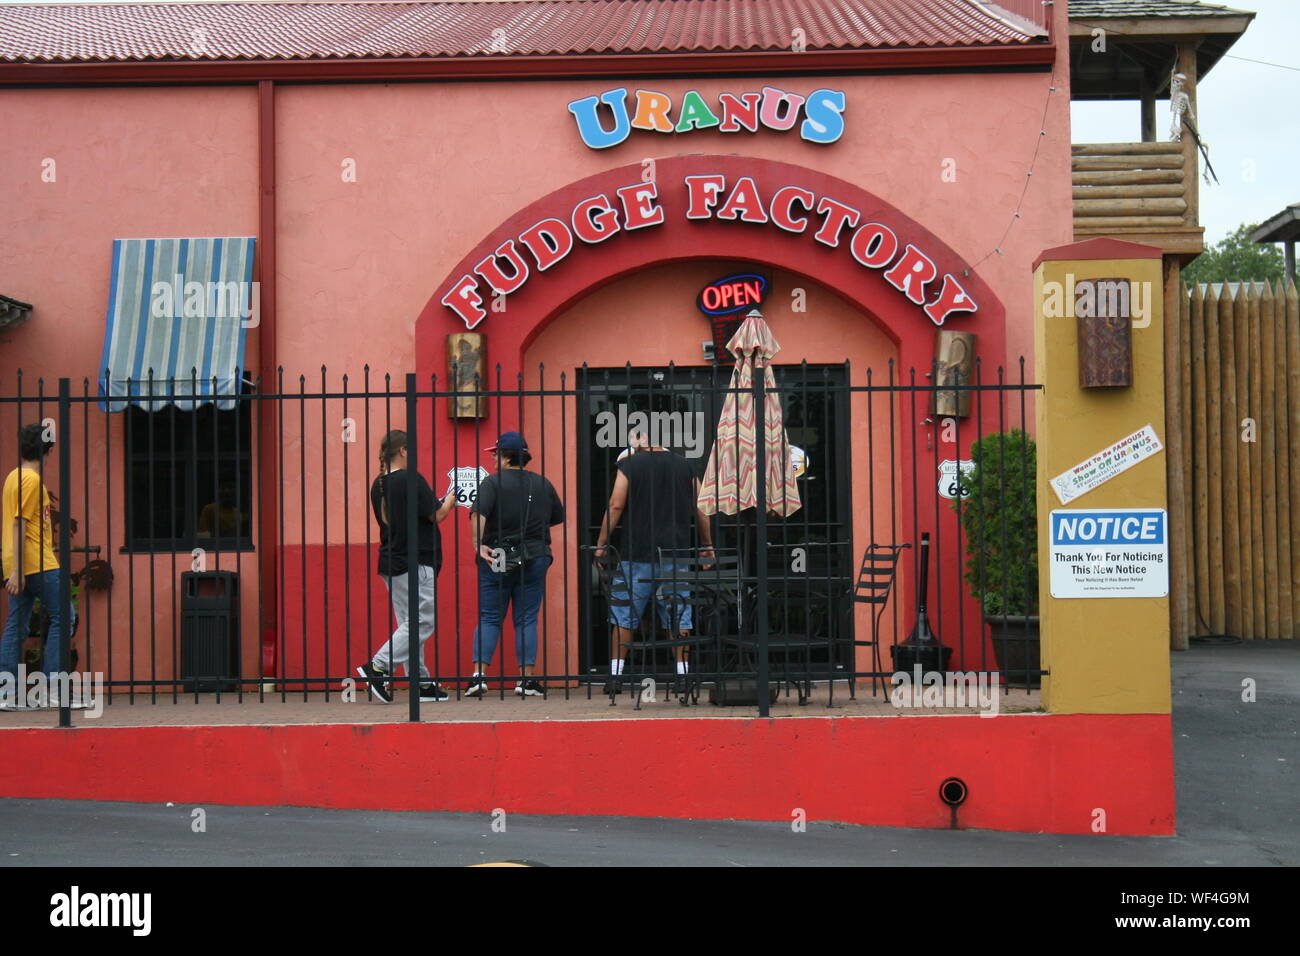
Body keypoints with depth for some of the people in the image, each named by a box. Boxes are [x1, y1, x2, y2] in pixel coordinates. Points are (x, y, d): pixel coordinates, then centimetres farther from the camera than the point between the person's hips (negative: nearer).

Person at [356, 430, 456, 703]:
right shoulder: (411, 479, -14)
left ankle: (420, 681, 13)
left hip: (389, 563, 9)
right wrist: (450, 499, 8)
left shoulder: (378, 484, 10)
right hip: (415, 562, -9)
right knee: (422, 620, -4)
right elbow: (436, 516, -11)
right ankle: (378, 667, -11)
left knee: (408, 622, 11)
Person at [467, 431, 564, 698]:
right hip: (534, 560, 2)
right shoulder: (543, 484, 7)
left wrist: (478, 544, -25)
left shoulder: (493, 482, -6)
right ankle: (526, 678, 3)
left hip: (496, 559, -2)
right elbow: (559, 516, 16)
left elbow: (479, 514, -21)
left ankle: (479, 675, -3)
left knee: (489, 619, 5)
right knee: (526, 620, 7)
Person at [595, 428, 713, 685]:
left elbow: (616, 507, -6)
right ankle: (682, 672, 4)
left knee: (623, 616, 4)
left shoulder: (629, 465, -1)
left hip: (637, 554, -3)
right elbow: (700, 509, 11)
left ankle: (615, 672, 3)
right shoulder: (684, 465, 9)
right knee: (678, 617, 6)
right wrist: (707, 545, 20)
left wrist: (601, 545, -1)